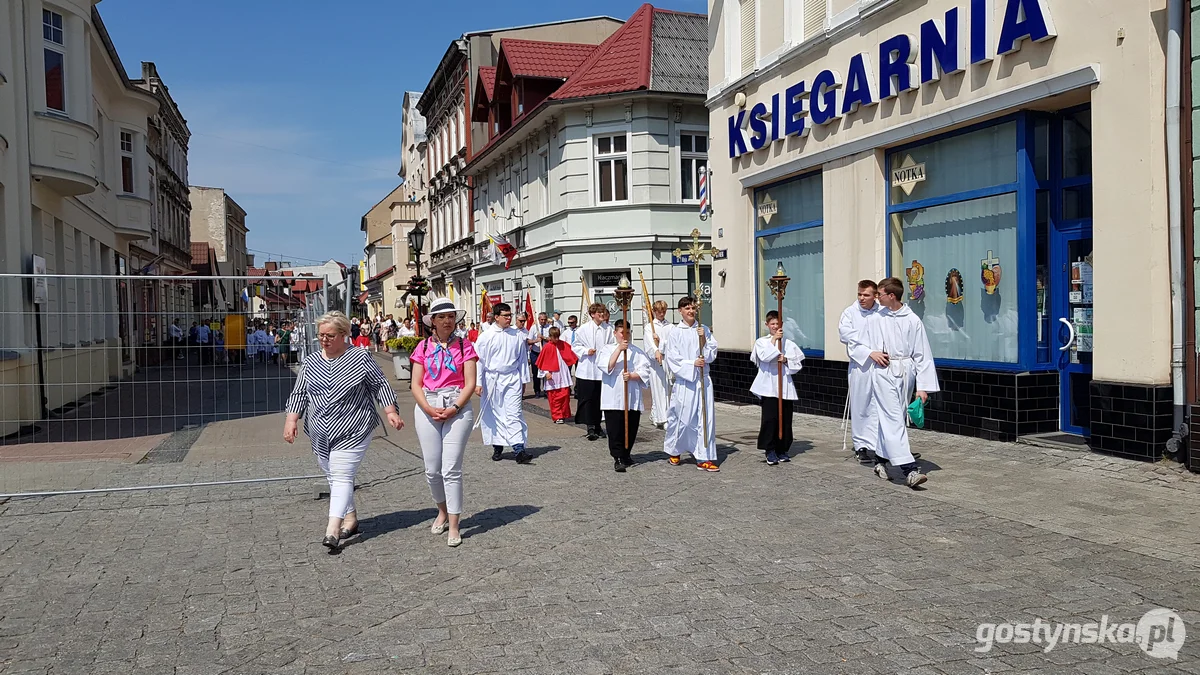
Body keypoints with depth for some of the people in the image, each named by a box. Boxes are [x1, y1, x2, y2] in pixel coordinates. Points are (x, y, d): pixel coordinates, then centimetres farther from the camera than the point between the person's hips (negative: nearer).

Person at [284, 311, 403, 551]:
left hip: (352, 431, -5)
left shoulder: (360, 358, -3)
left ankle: (333, 530, -16)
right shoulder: (311, 362, 10)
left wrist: (390, 411, -7)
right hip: (320, 433, 6)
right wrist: (291, 419, 1)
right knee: (333, 477, 11)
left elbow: (380, 385, 1)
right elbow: (299, 393, 12)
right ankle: (350, 519, 24)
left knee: (341, 477, -12)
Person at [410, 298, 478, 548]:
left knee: (451, 469, -7)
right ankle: (442, 511, 32)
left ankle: (454, 526, 0)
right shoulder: (423, 347, 8)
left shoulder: (464, 345, 3)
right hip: (427, 408, 3)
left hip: (458, 407, -2)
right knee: (432, 469, 8)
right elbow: (416, 385, 5)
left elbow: (470, 384, -2)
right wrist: (429, 409, -11)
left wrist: (454, 409, -13)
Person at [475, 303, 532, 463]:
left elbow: (523, 358, 12)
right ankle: (497, 447, 23)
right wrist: (478, 382, -3)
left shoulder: (517, 335, 4)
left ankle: (519, 450, -13)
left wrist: (523, 380, 13)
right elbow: (479, 360, 0)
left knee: (514, 414, -7)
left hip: (512, 379, 1)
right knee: (494, 414, 8)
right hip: (492, 379, 0)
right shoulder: (486, 336, -2)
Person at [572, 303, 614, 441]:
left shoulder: (608, 329, 4)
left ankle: (597, 426, 21)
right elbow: (575, 346, 3)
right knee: (588, 398, -3)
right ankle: (590, 428, 3)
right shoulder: (583, 329, -3)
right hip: (587, 370, -3)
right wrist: (586, 351, -12)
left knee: (601, 398, 8)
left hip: (602, 369, 3)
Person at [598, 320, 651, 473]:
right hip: (613, 397, -2)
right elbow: (607, 367, -12)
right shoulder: (607, 349, 5)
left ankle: (625, 455, 26)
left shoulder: (636, 351, 8)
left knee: (631, 428, 8)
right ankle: (617, 459, -1)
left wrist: (632, 376, -16)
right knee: (615, 430, -6)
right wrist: (619, 349, -16)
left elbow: (645, 371, 2)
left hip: (632, 396, 2)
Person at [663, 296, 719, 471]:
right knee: (681, 418, 2)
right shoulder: (675, 333, -1)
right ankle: (674, 451, 27)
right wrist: (692, 363, -13)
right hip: (684, 380, -3)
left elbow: (712, 353, 7)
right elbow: (671, 357, -6)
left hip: (703, 380, 3)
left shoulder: (704, 330, 8)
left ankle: (704, 458, 5)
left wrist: (704, 339, -8)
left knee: (705, 417, 0)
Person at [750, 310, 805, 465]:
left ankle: (782, 450, 18)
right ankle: (770, 451, 2)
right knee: (770, 419, -9)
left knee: (785, 419, 5)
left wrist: (786, 361, -11)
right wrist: (774, 339, -15)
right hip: (768, 386, -3)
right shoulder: (761, 342, 4)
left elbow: (797, 365, 7)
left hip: (785, 385, 3)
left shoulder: (789, 344, 9)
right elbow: (764, 357, -15)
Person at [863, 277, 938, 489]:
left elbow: (922, 355, 1)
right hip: (883, 371, -1)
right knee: (894, 419, -10)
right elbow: (864, 344, 16)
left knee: (890, 418, 10)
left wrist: (923, 387, -4)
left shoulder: (913, 320, 0)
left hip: (905, 372, 1)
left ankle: (880, 459, 29)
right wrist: (872, 353, -7)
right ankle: (909, 470, -15)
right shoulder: (875, 319, 4)